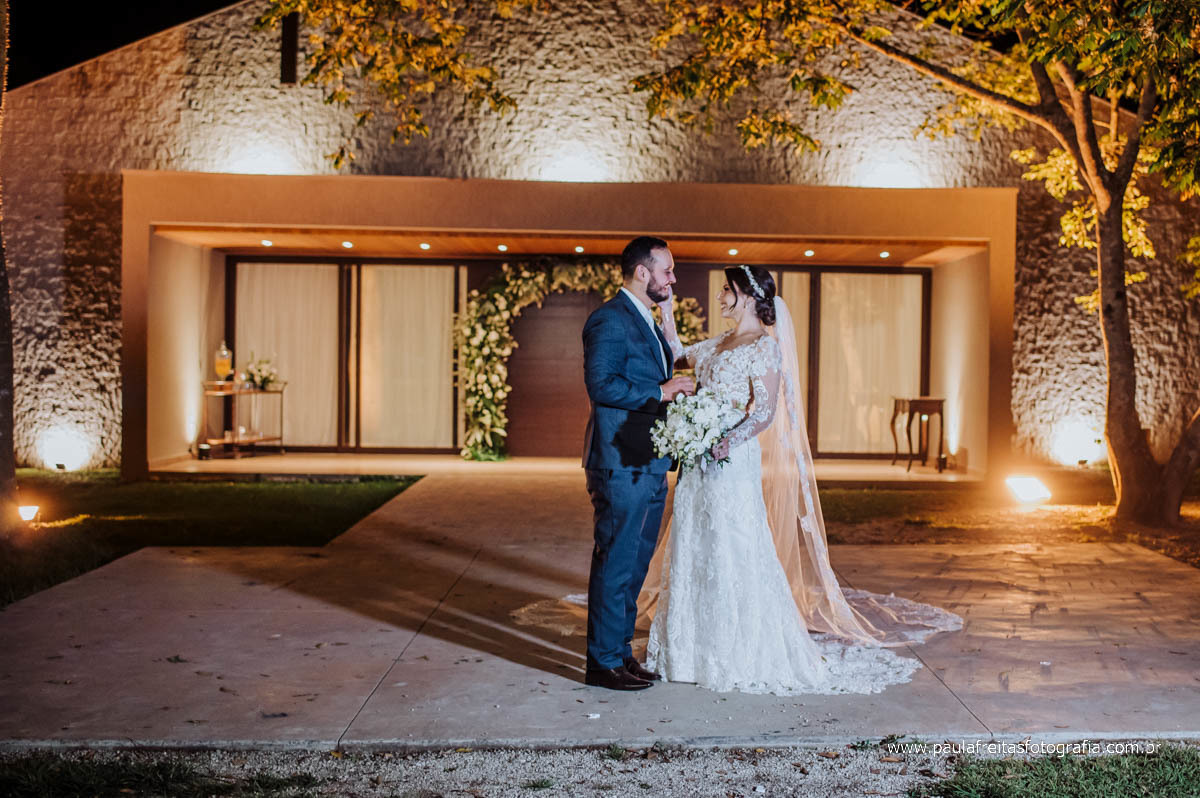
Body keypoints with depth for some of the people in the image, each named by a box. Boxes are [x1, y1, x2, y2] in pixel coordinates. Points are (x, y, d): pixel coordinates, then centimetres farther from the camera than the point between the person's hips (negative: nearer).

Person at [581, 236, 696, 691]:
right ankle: (604, 662, 9)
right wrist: (660, 392, -16)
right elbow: (601, 385, -21)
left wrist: (677, 393, 9)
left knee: (635, 564, 15)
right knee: (615, 563, -2)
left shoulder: (646, 321, 20)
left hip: (649, 465, 10)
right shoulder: (609, 319, -11)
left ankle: (620, 650, 26)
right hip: (621, 465, -10)